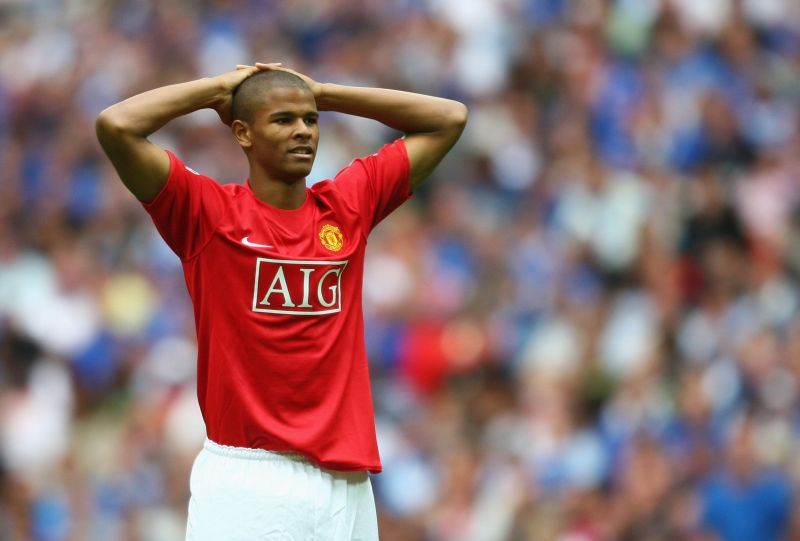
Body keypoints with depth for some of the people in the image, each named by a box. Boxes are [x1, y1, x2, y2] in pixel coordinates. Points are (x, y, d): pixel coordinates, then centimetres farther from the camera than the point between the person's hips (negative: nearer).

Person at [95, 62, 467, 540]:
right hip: (244, 478, -4)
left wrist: (323, 93, 13)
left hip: (346, 479, 4)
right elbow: (117, 126, -12)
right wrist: (219, 88, 2)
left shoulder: (350, 204, 11)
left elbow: (450, 119, 17)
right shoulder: (207, 211, 0)